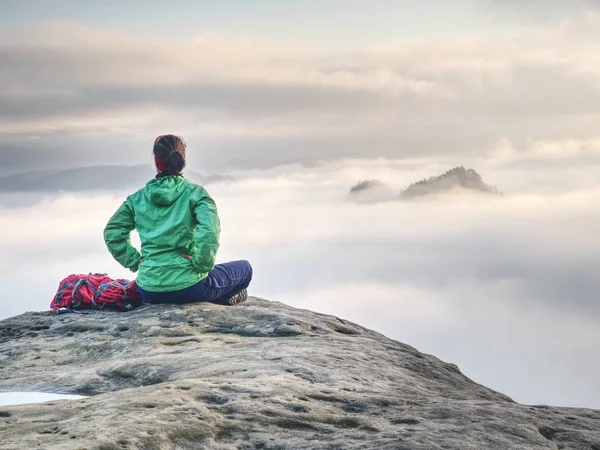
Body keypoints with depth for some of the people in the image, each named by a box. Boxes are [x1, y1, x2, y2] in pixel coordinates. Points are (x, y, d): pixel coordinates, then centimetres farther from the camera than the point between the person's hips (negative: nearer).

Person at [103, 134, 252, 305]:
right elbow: (209, 231, -21)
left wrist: (136, 261, 9)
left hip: (149, 292, 3)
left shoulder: (138, 198, 4)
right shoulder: (195, 193, -6)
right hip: (188, 288, -3)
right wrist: (202, 264, -9)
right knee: (244, 268, 22)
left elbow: (112, 233, 8)